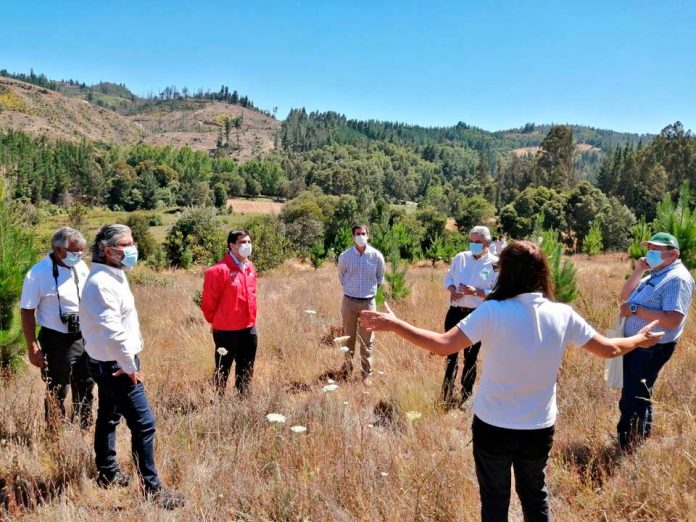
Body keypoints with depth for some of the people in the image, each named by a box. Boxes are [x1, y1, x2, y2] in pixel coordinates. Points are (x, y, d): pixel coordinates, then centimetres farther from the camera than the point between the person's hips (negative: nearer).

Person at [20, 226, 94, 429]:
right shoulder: (38, 274, -14)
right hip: (57, 340, -5)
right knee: (57, 391, 8)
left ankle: (84, 428, 34)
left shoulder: (81, 267, 1)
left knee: (85, 386, 17)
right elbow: (27, 312, -10)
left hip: (85, 337, 5)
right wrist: (33, 348, -11)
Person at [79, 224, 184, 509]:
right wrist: (129, 366, -19)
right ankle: (151, 489, 1)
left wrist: (127, 362, 15)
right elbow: (112, 332, -29)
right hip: (115, 366, -10)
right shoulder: (101, 282, -23)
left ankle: (107, 473, 38)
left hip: (109, 364, 10)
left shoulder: (113, 277, 9)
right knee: (143, 425, -7)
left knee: (108, 418, 22)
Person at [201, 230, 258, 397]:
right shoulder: (220, 270, -17)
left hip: (249, 328, 7)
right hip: (227, 331, -7)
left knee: (246, 371, 18)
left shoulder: (250, 267, 6)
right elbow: (208, 301, -11)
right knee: (222, 370, 7)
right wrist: (214, 321, 1)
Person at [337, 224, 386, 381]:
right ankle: (347, 367, 28)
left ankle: (367, 374, 12)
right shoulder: (345, 256, -5)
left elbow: (380, 278, 12)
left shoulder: (377, 256, -6)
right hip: (349, 302, 1)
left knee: (367, 340, 4)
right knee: (349, 337, 11)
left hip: (368, 302, -1)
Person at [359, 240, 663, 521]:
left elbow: (442, 345, -25)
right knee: (535, 494, 26)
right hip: (540, 427, 3)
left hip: (493, 426, -3)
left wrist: (393, 324, -16)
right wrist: (640, 339, 23)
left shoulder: (492, 312, -20)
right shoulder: (563, 315, -9)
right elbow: (608, 349, 2)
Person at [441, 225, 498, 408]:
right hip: (455, 312, 4)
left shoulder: (495, 264, -7)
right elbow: (448, 278, 13)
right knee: (450, 353, 11)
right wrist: (452, 289, -8)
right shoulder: (460, 257, 5)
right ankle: (446, 394, 25)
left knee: (470, 357, 9)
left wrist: (476, 292, -23)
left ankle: (465, 396, 23)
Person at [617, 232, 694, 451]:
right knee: (637, 396, 20)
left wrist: (635, 309, -24)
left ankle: (630, 449, 10)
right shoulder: (654, 275, 13)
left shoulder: (677, 279, -18)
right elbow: (625, 295, 13)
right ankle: (638, 441, 34)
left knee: (632, 401, -2)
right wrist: (638, 271, 1)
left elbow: (672, 320, -28)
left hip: (652, 349, -10)